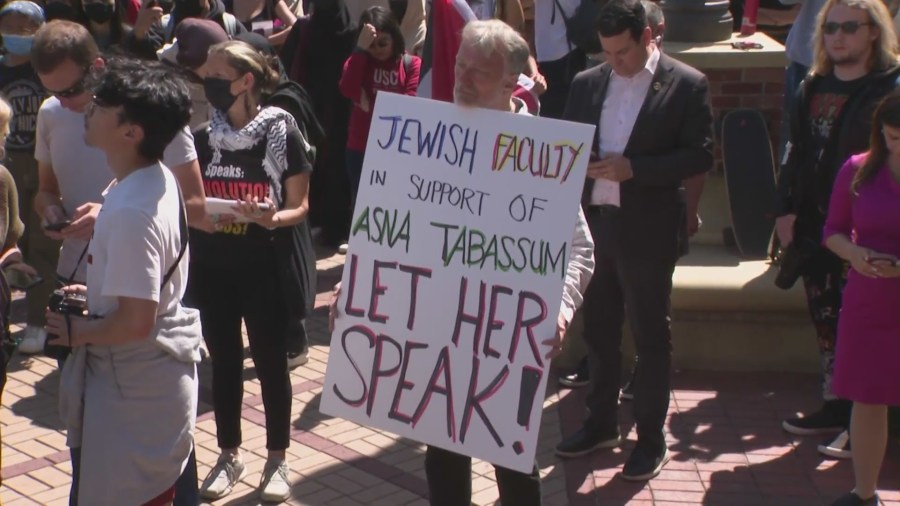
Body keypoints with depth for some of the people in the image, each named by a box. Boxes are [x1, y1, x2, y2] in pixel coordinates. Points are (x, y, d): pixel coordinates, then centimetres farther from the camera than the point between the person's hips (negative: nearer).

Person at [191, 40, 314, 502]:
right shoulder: (203, 138, 2)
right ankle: (229, 455, 29)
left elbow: (299, 206, -6)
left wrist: (272, 218, -26)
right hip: (213, 266, 4)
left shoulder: (283, 134, -10)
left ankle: (277, 460, 22)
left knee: (270, 362, 7)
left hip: (266, 268, -4)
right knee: (224, 361, 13)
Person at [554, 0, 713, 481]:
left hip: (647, 229, -5)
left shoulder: (687, 85, -7)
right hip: (593, 223, 5)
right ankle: (601, 422, 32)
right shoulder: (586, 82, 6)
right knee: (598, 330, 16)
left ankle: (651, 439, 18)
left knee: (650, 337, 6)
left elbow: (700, 155, -11)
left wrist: (634, 168, -20)